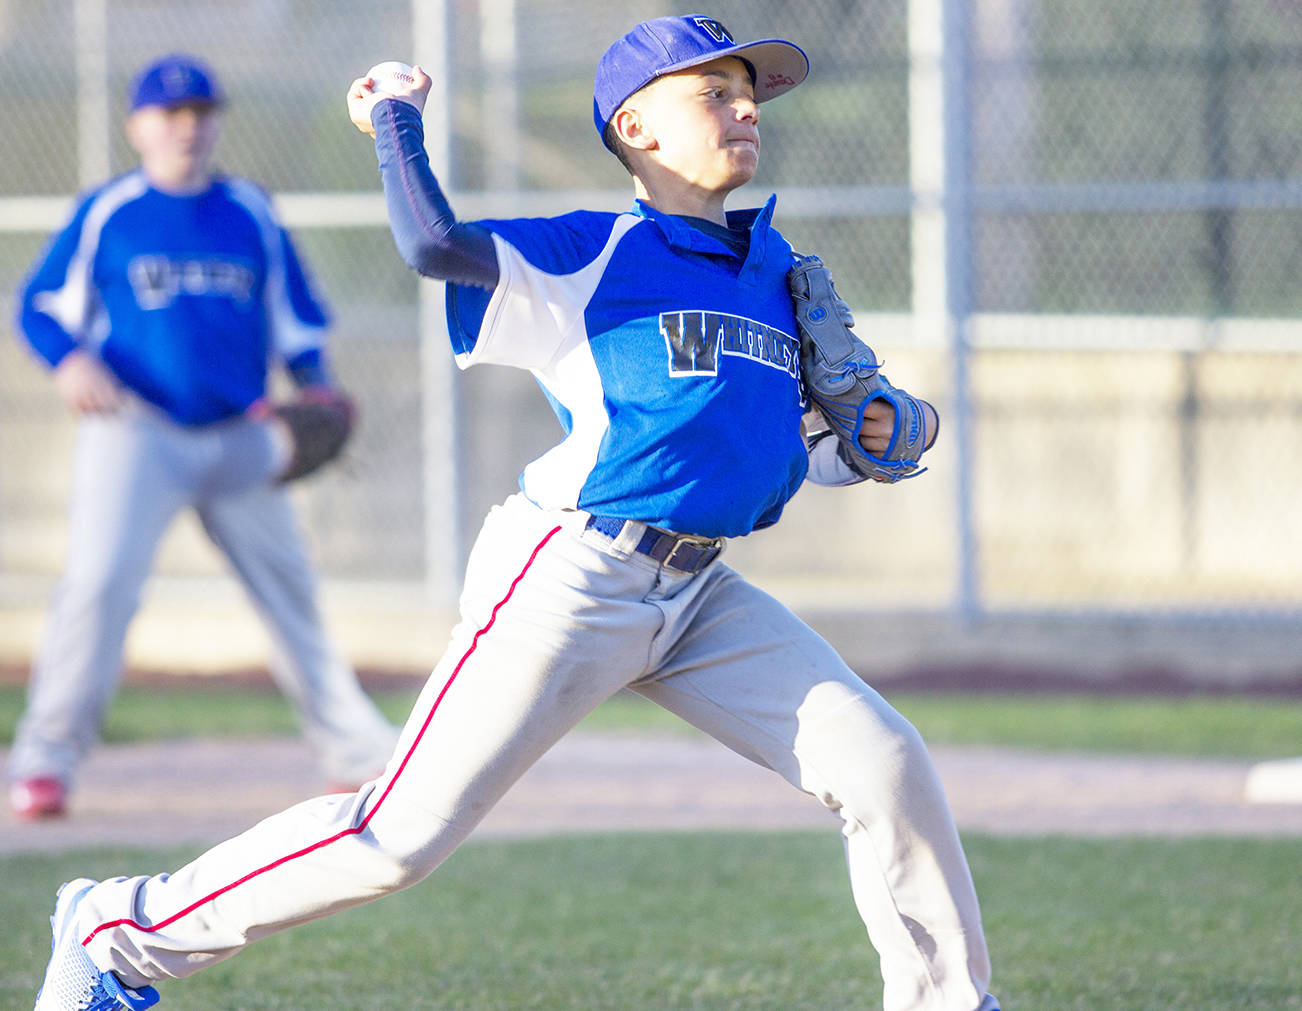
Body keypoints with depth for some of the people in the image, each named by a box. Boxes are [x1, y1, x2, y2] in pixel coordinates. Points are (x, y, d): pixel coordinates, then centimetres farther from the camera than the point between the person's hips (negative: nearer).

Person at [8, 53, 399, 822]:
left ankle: (359, 752, 17)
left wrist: (315, 385, -2)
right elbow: (43, 305, 4)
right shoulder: (106, 215, 2)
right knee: (100, 579, -19)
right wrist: (69, 359, -16)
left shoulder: (251, 213, 10)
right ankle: (46, 760, -13)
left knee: (291, 588, 8)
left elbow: (294, 314, 15)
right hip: (134, 432, -3)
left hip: (240, 440, 3)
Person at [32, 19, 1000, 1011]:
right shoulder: (591, 257, -7)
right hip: (569, 584, -7)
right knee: (402, 834, -8)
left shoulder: (774, 269, 15)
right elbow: (434, 243, -25)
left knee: (886, 765, -6)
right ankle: (119, 930, 6)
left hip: (698, 595, 7)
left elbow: (791, 454, 23)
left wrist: (883, 442, 5)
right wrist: (396, 117, -9)